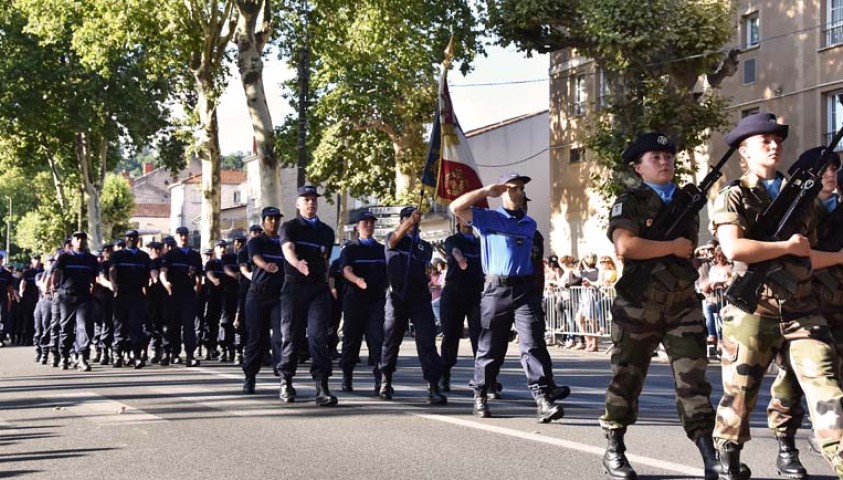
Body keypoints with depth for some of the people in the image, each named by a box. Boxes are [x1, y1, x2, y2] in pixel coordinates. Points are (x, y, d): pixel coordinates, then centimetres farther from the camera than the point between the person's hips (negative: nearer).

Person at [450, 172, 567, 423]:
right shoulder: (488, 218, 6)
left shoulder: (530, 224, 18)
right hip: (496, 289, -2)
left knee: (534, 345, -10)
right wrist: (486, 191, -4)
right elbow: (456, 207, -4)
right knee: (490, 347, 6)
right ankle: (480, 397, 21)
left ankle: (544, 401, -17)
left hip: (525, 289, 2)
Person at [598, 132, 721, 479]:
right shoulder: (629, 202, -3)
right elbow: (625, 246, -20)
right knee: (627, 378, 4)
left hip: (684, 303, 4)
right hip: (639, 304, -4)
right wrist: (673, 246, -12)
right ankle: (614, 452, 17)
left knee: (693, 378, -2)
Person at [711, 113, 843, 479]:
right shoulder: (733, 198, 0)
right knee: (739, 394, 4)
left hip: (801, 311, 4)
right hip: (752, 311, -4)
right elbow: (734, 249, -18)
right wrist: (787, 246, -11)